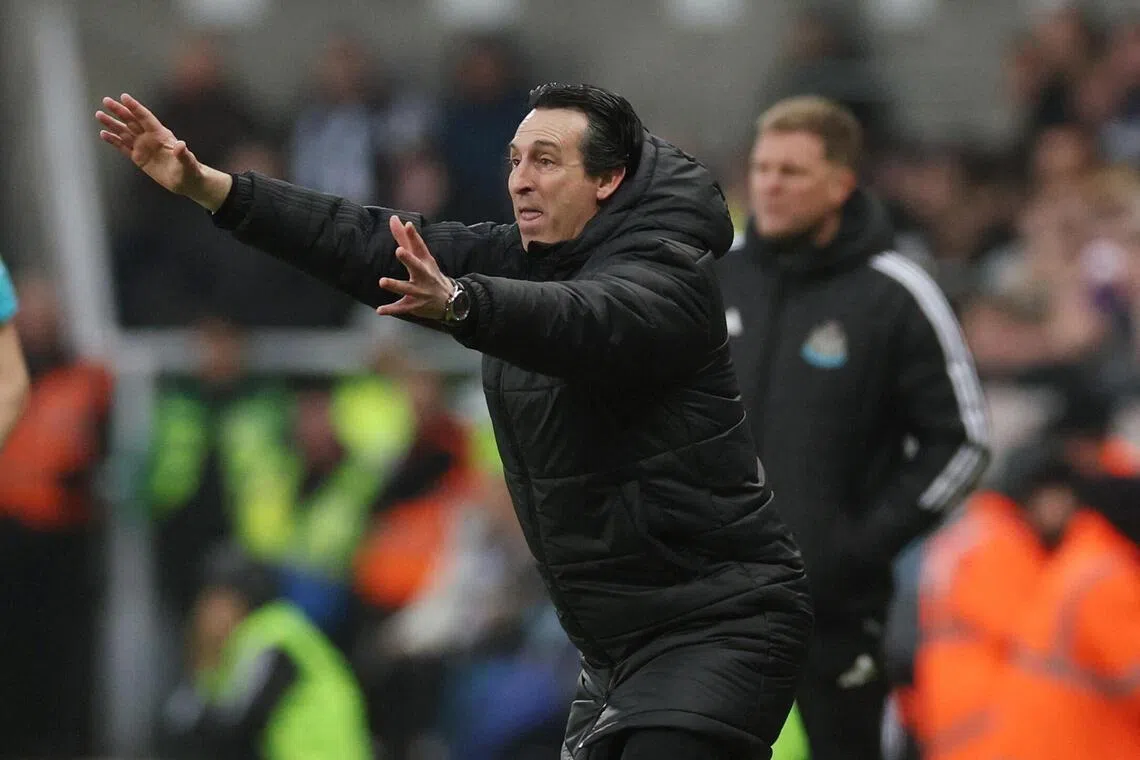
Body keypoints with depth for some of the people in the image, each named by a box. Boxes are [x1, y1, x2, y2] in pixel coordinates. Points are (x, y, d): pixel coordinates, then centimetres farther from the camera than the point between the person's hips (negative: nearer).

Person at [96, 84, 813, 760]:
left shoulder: (666, 271, -15)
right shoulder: (519, 258, 9)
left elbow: (583, 323, -37)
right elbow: (369, 245, 5)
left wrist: (456, 303, -55)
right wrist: (205, 185, -4)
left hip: (714, 626, -9)